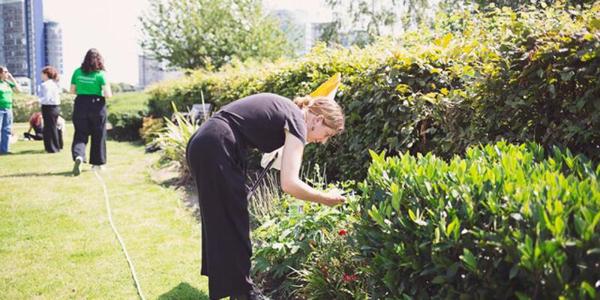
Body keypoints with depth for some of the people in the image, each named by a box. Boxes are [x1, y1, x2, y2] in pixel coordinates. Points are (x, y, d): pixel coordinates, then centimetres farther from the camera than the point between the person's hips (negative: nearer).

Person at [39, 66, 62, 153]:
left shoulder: (45, 84, -15)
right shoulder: (55, 83, 13)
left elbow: (46, 98, -21)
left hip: (49, 108, -9)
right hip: (56, 107, 9)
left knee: (49, 128, -3)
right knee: (54, 127, 17)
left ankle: (52, 148, 1)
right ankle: (58, 146, 24)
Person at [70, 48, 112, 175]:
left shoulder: (77, 72, 1)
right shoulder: (100, 74, -8)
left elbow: (72, 90, 6)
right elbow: (107, 94, -13)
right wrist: (109, 93, 9)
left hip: (80, 105, 2)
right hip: (97, 106, -2)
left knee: (80, 134, 5)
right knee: (98, 136, 12)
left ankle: (78, 156, -22)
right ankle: (97, 162, 20)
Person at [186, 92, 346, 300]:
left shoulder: (286, 110, 17)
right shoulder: (297, 121, -9)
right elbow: (289, 184, -17)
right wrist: (325, 199, -4)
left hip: (202, 146, 10)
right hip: (215, 150, -10)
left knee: (221, 225, 17)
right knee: (233, 226, 0)